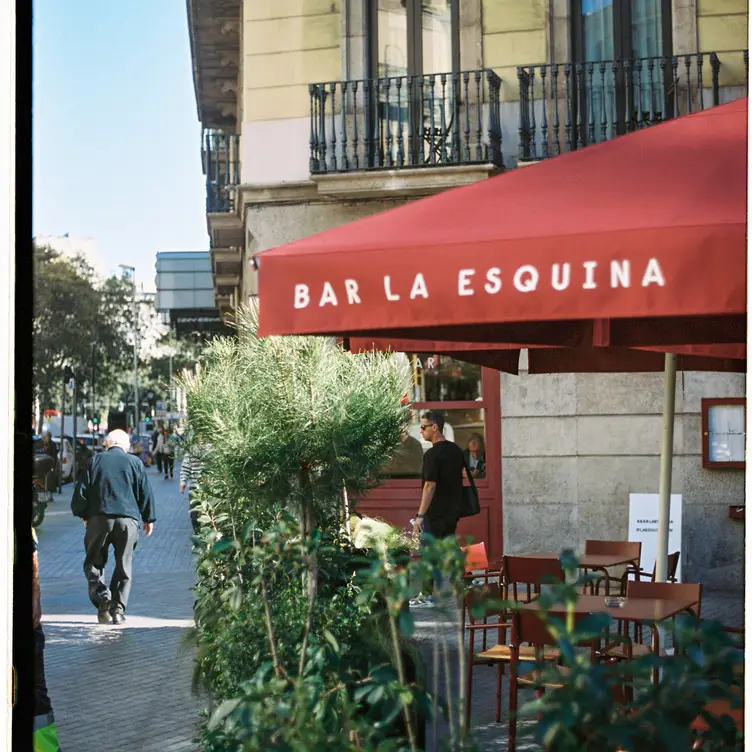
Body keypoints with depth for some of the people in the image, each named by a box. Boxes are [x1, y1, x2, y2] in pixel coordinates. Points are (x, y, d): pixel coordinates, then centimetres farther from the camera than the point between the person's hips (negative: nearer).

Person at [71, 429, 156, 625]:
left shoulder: (96, 460, 7)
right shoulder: (135, 462, 8)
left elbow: (82, 489, 5)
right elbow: (145, 493, 9)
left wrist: (83, 515, 17)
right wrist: (148, 519, 19)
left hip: (99, 517, 0)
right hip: (128, 518, 1)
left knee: (94, 562, 11)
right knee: (123, 565, 9)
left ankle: (103, 600, -8)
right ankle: (117, 608, 4)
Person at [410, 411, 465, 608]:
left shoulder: (432, 454, -17)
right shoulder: (456, 450, 8)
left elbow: (430, 486, -21)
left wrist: (420, 515, -20)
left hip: (435, 512, -8)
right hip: (453, 510, 8)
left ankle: (427, 595, 2)